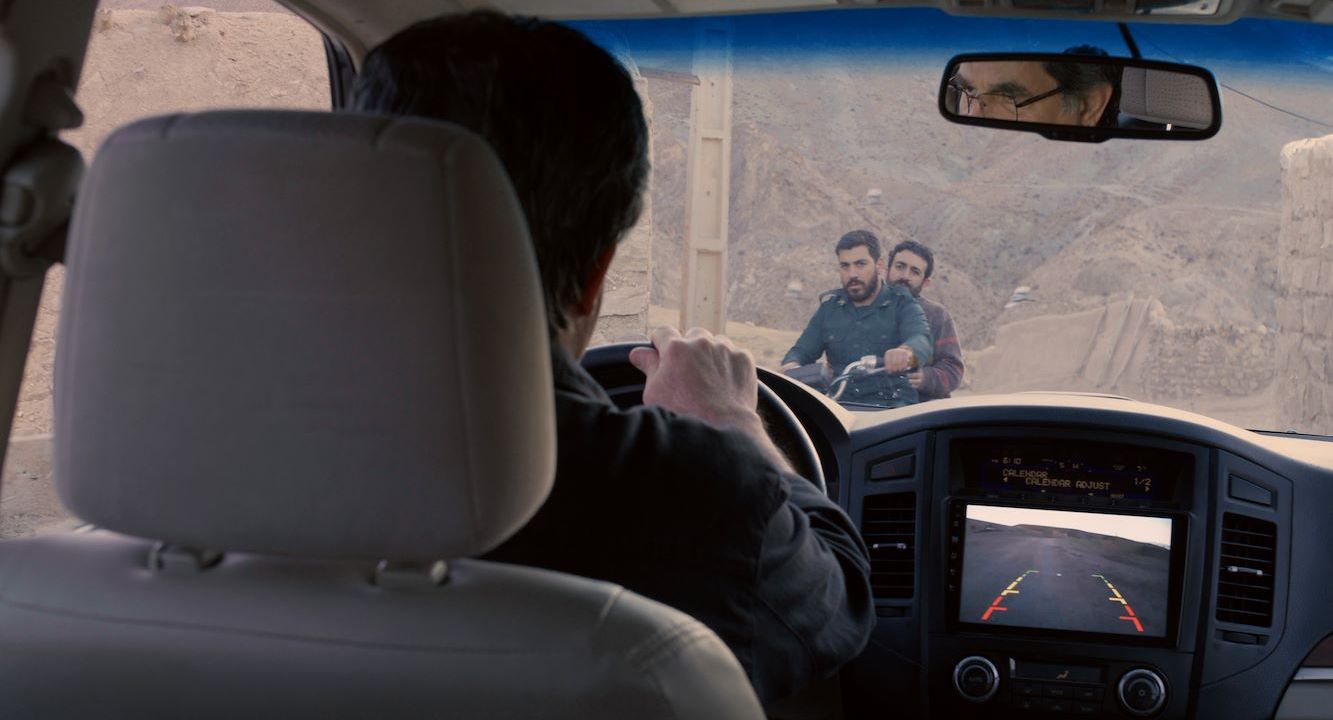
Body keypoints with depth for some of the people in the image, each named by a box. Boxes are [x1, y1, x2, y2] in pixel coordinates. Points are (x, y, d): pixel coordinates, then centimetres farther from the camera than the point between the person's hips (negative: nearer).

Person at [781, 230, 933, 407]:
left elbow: (921, 340, -16)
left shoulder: (902, 305, 4)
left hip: (894, 408, -3)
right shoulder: (829, 307, 19)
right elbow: (801, 351, 15)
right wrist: (791, 366, -12)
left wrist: (906, 353, -43)